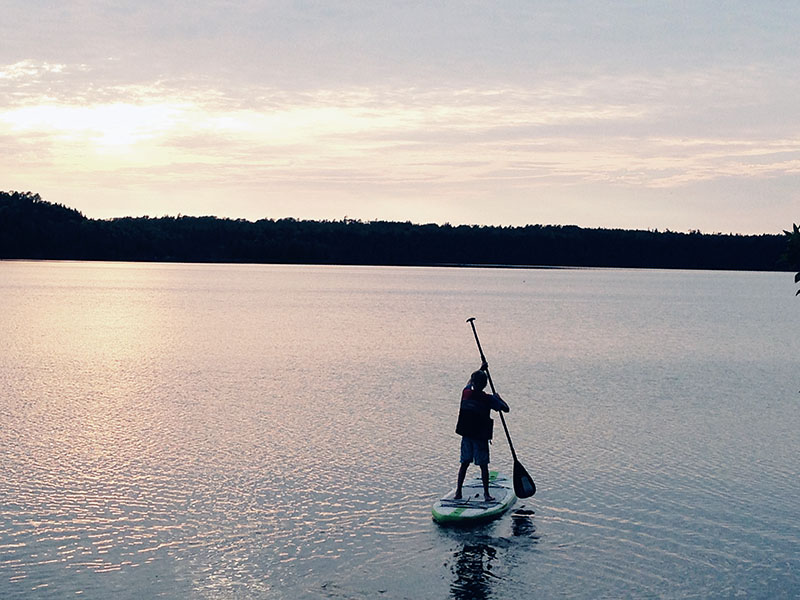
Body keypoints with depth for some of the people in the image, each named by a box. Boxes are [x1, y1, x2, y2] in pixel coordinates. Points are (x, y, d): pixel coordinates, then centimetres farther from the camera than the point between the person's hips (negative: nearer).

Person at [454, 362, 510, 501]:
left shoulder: (466, 393, -1)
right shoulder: (488, 399, -12)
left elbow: (470, 382, 22)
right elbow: (506, 409, -6)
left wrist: (481, 369, 32)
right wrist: (498, 398, 11)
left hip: (466, 436, 4)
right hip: (481, 437, -4)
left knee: (465, 463, 11)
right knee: (483, 465, 3)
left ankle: (458, 491, 11)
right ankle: (486, 493, 8)